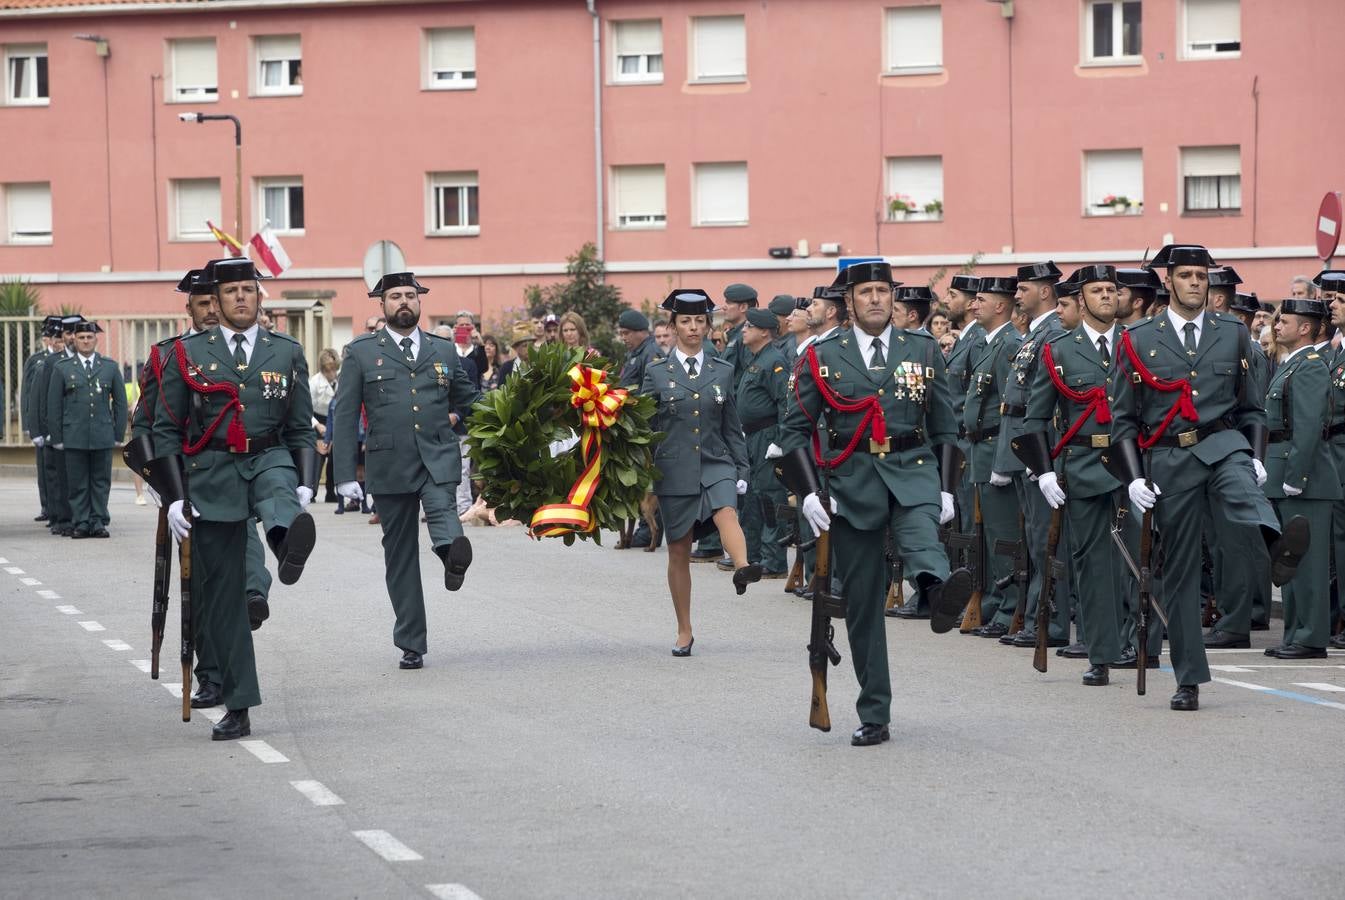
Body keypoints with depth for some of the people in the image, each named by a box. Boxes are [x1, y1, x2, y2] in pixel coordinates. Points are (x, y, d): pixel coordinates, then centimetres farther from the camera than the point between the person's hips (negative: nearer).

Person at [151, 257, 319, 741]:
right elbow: (166, 431, 5)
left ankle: (289, 544, -75)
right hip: (212, 475, 0)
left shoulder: (287, 352, 9)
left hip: (269, 459, 0)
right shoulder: (188, 353, 5)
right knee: (221, 594, -1)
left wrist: (305, 484, -4)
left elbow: (301, 429, 12)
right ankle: (237, 707, 4)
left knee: (280, 497, -39)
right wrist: (173, 497, -3)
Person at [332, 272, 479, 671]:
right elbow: (345, 416, 1)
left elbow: (470, 399, 26)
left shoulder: (444, 351, 12)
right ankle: (411, 645, 8)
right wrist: (345, 475, -6)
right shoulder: (361, 353, 5)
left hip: (438, 458, 1)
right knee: (400, 556, 3)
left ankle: (452, 549, -61)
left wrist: (453, 418, 6)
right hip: (389, 465, -1)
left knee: (441, 506, -33)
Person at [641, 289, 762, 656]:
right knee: (678, 550, 4)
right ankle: (684, 633, 13)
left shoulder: (722, 371, 8)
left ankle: (743, 568, -58)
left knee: (726, 512, -32)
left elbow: (732, 427, 12)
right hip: (674, 468, 0)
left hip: (715, 463, 0)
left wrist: (741, 472, 6)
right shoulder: (656, 373, 3)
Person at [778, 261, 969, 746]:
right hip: (852, 482, 0)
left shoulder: (922, 350, 9)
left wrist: (946, 488, 6)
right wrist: (808, 493, -4)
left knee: (921, 536, -36)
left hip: (913, 471, 0)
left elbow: (944, 426, 15)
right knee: (862, 605, 2)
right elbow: (795, 430, 7)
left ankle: (938, 589, -69)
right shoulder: (823, 356, 6)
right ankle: (873, 717, 8)